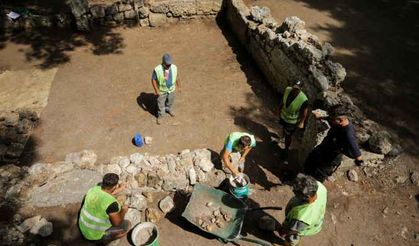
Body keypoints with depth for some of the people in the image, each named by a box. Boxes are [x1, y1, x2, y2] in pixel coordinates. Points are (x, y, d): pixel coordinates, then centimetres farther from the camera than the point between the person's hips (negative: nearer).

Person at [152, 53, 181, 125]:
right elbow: (153, 80, -17)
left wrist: (179, 86, 7)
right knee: (161, 104, 14)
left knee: (170, 101, 27)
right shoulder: (157, 69, -27)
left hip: (171, 89, 3)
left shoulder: (174, 67, -16)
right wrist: (156, 90, -17)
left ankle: (169, 110, 58)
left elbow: (176, 77, 0)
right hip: (161, 91, -3)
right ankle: (160, 116, 39)